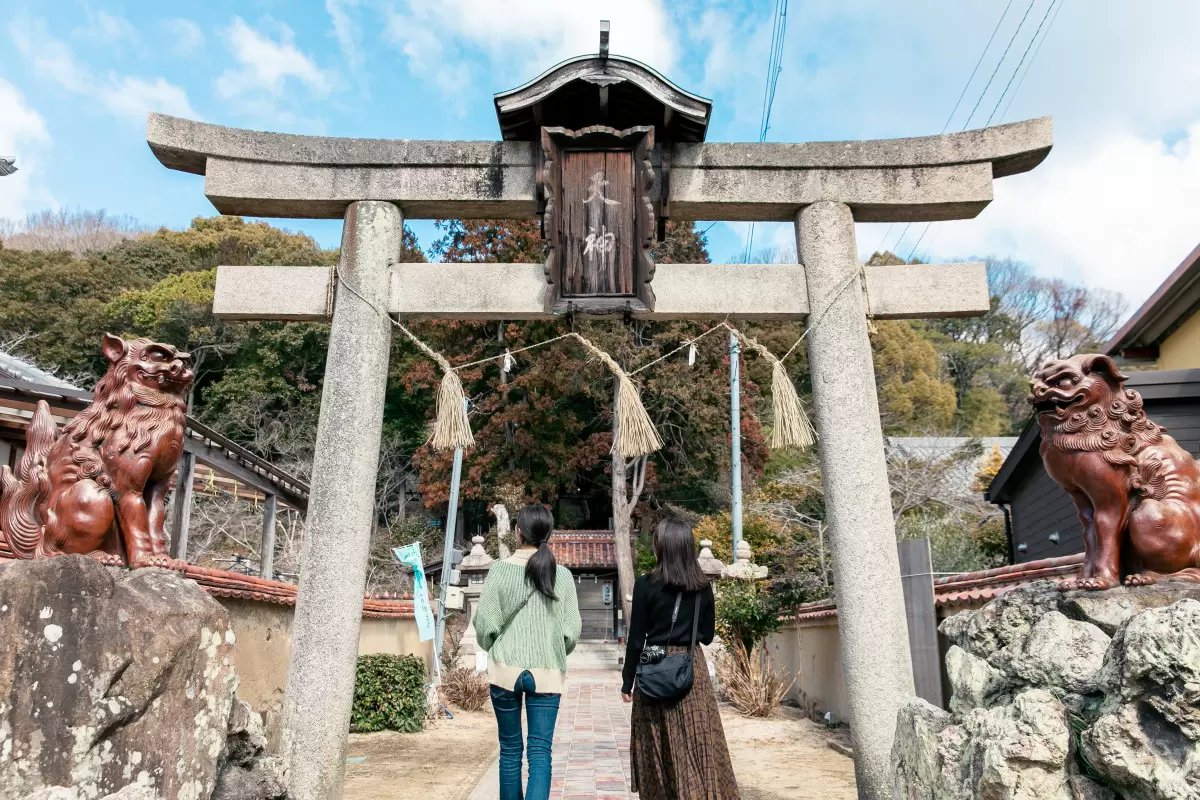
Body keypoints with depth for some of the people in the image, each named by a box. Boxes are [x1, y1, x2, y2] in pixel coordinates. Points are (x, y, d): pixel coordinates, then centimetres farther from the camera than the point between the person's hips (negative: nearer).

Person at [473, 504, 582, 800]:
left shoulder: (500, 569, -6)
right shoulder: (562, 575, -3)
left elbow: (484, 623, -5)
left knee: (510, 749, 14)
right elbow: (572, 631, -1)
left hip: (506, 669, 0)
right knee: (540, 751, 2)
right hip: (547, 672, 0)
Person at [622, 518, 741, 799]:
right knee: (699, 746, 9)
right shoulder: (703, 587, 0)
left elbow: (636, 639, -7)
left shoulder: (646, 585, -10)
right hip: (693, 668, 3)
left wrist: (627, 682, 2)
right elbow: (707, 635, 7)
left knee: (659, 750, 10)